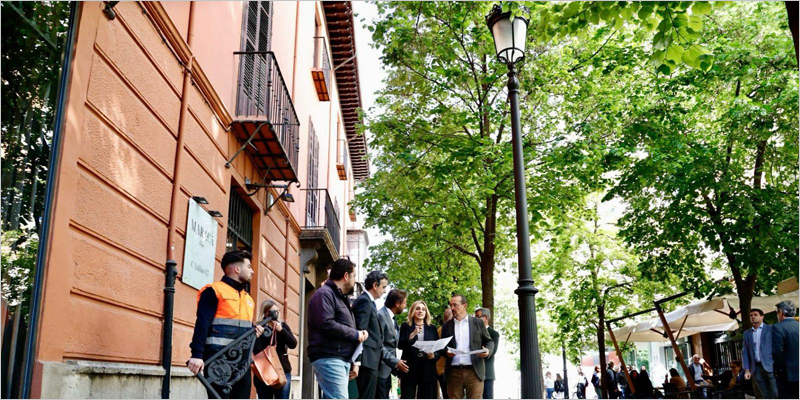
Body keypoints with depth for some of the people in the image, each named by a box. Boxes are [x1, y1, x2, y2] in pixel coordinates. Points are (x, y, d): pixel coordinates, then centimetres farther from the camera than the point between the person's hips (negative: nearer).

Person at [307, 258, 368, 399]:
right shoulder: (324, 293, -7)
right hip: (328, 359, -9)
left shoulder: (341, 297, 22)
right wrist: (355, 334, -10)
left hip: (343, 360, 9)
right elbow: (327, 325, -20)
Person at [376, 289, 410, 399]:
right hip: (380, 369, -9)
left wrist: (395, 364, 10)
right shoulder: (380, 315, -14)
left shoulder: (392, 318, 15)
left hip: (387, 369, 9)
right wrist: (395, 362, -17)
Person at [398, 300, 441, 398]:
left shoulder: (432, 328, 14)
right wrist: (413, 334, -17)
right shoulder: (405, 326, 8)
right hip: (409, 369, -2)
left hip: (428, 370, 2)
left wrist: (434, 356, -10)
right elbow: (400, 345, -4)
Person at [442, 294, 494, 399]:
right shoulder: (447, 326, 12)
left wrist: (488, 350, -10)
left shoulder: (478, 323, 8)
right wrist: (446, 352, -8)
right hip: (454, 372, 2)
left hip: (474, 372, -1)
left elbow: (489, 341, 11)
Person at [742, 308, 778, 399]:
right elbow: (745, 352, 12)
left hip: (771, 366, -3)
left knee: (775, 394, -7)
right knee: (766, 395, 3)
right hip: (756, 368, 3)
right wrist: (747, 370, 3)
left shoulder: (771, 329, 4)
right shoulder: (747, 333, 15)